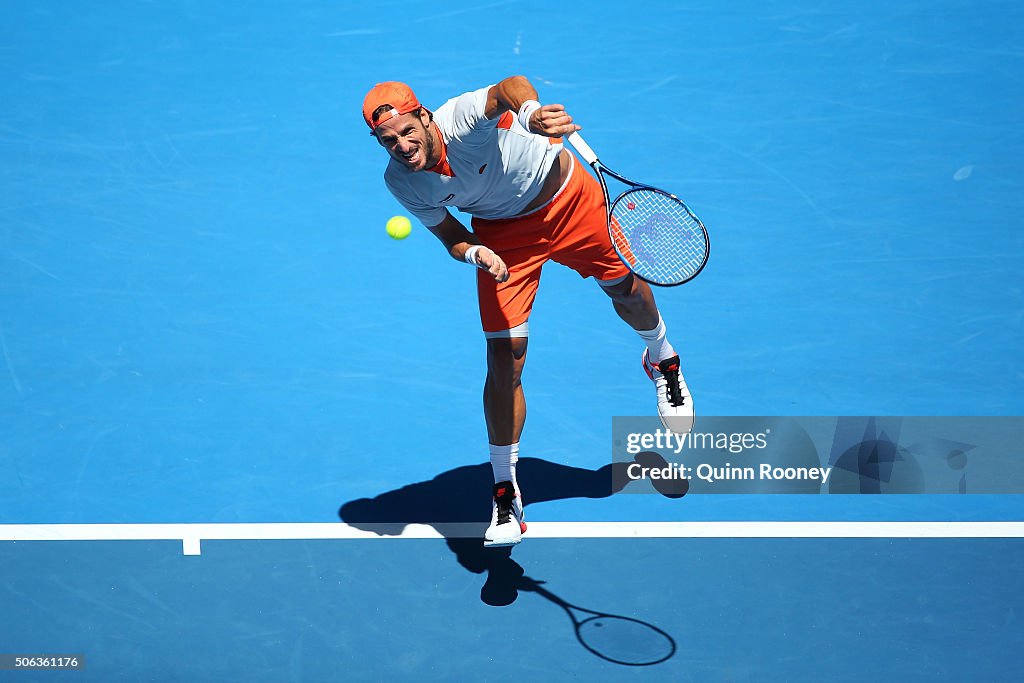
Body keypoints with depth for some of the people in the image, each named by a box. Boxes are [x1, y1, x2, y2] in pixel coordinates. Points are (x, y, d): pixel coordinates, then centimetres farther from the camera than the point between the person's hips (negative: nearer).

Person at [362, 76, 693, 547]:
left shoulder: (461, 119, -35)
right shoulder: (399, 182, -21)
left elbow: (510, 87, -56)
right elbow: (451, 236, -9)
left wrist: (530, 110, -80)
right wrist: (476, 253, -32)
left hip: (566, 195, -2)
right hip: (502, 232, 2)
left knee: (627, 291, 18)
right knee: (504, 361, -9)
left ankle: (662, 360, 58)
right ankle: (505, 493, 7)